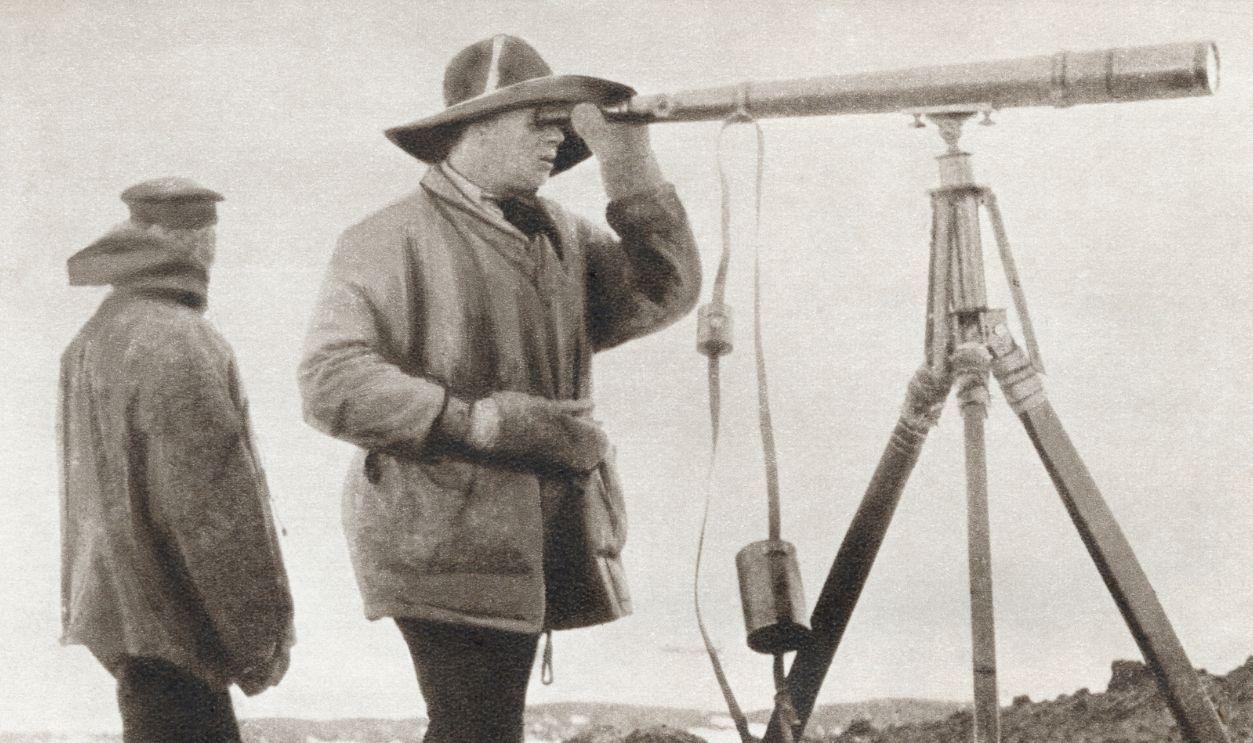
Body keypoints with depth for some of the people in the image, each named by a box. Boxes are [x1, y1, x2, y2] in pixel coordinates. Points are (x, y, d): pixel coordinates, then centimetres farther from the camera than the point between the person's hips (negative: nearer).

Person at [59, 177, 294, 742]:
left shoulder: (93, 339, 10)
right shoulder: (176, 342, -19)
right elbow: (213, 501, -20)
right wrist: (264, 630, -14)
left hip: (122, 601, 9)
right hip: (169, 620, -9)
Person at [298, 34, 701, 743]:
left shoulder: (563, 236, 14)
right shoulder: (391, 240, -6)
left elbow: (665, 292, 4)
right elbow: (332, 382, -16)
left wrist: (631, 167, -2)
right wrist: (485, 424, -21)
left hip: (536, 546, 7)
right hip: (444, 544, -7)